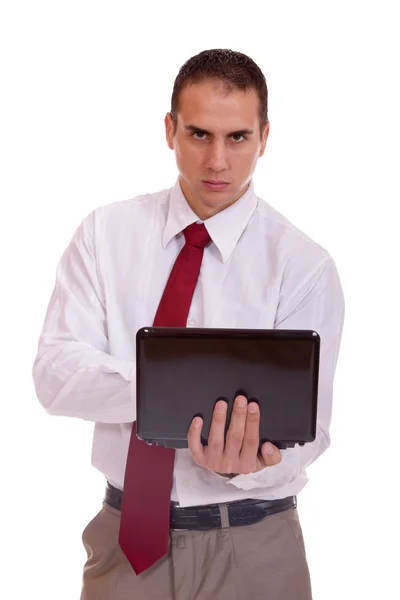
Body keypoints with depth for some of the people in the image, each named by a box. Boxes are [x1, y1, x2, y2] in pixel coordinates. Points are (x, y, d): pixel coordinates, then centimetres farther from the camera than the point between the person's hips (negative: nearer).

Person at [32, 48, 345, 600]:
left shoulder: (305, 265, -8)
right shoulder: (105, 234, -2)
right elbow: (55, 373, -11)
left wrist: (243, 463, -33)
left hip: (251, 548, -1)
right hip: (126, 532, 2)